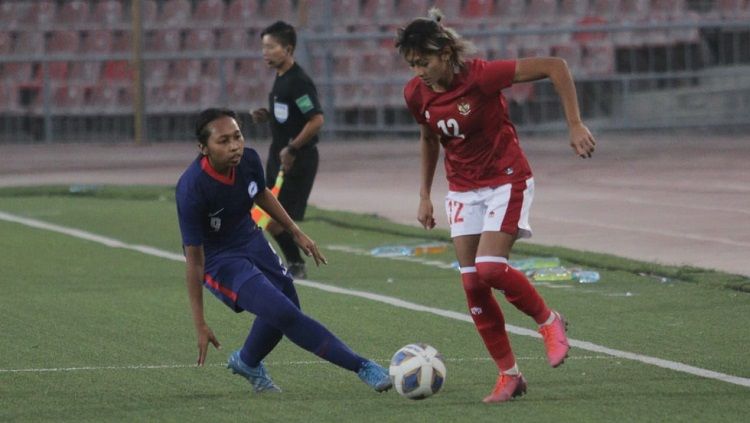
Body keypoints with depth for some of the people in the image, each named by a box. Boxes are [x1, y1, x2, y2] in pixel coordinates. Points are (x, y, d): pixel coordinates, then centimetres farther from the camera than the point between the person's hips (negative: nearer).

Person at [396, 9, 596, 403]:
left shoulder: (480, 76, -24)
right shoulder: (416, 93, -6)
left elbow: (555, 67, -21)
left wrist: (575, 125, -23)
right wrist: (424, 195, 15)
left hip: (506, 181, -6)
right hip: (463, 189, 6)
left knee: (490, 270, -21)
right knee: (472, 284, -2)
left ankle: (549, 321, 6)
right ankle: (509, 374, 9)